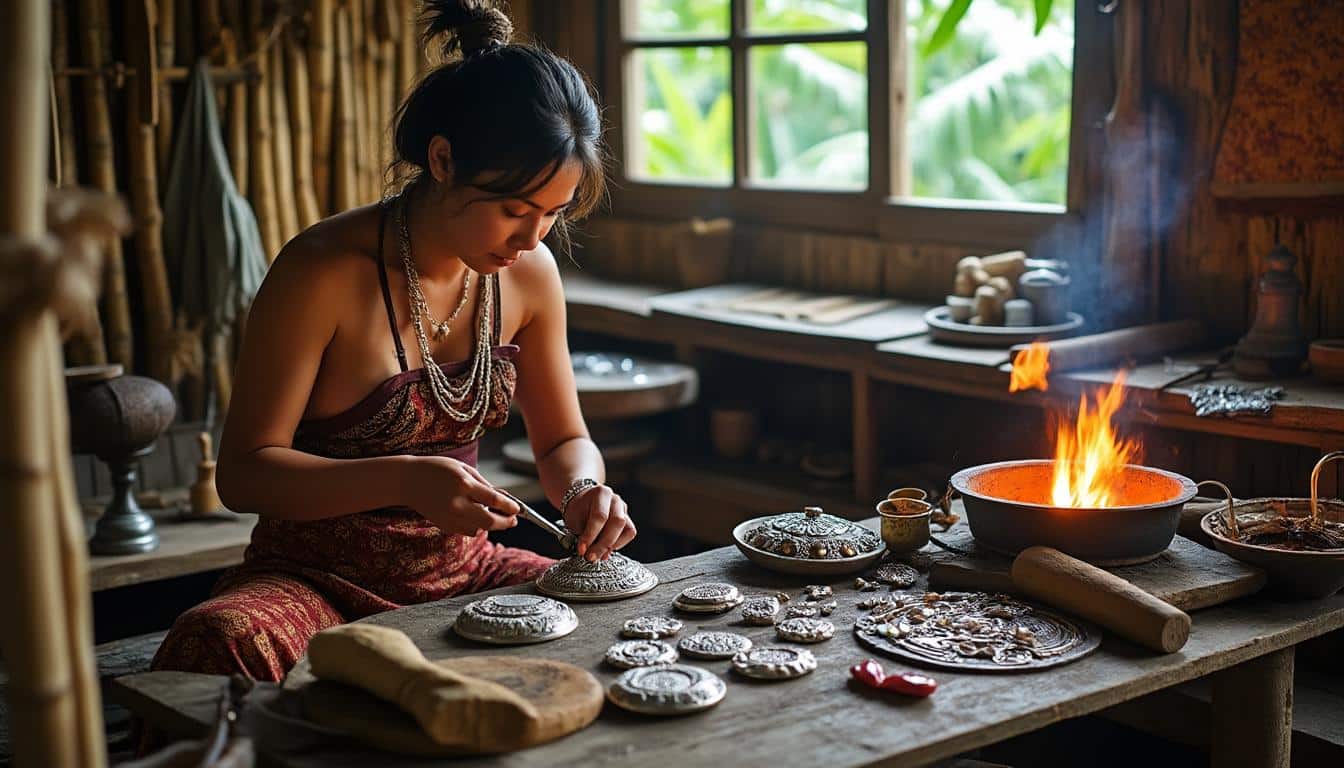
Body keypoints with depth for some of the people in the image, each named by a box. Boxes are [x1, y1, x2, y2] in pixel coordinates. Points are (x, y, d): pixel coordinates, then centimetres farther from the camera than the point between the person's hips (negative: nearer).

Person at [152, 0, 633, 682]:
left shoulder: (530, 274, 0)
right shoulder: (324, 272, -17)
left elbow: (563, 438, 12)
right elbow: (244, 472, -16)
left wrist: (584, 489, -12)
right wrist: (406, 479, -31)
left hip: (462, 571, 6)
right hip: (316, 578, -5)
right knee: (218, 643, -38)